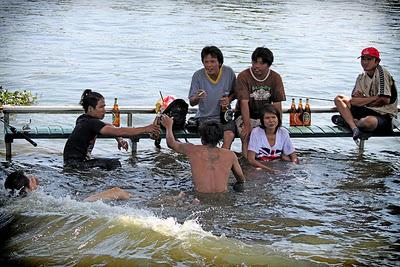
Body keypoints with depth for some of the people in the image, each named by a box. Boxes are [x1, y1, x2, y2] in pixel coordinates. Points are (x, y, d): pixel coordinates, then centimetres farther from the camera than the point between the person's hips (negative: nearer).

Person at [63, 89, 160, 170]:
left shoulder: (84, 119, 10)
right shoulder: (90, 123, -20)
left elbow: (108, 127, 24)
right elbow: (119, 132, -25)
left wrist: (119, 139, 6)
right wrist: (145, 129, -24)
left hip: (81, 161, 10)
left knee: (114, 163, 11)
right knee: (113, 164, -18)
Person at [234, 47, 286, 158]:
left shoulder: (275, 78, -3)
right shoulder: (243, 76, -13)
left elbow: (277, 104, -4)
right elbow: (244, 103, -20)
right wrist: (247, 125, -29)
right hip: (245, 116, -3)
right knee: (246, 135, -29)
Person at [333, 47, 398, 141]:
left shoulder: (382, 72, -10)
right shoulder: (361, 78, 11)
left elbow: (385, 100, -16)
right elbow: (354, 100, 3)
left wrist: (363, 101, -3)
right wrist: (375, 98, -12)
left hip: (384, 116, -7)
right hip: (370, 111, 7)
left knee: (368, 121, -42)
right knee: (339, 99, 1)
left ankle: (348, 121, -5)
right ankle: (354, 128, -22)